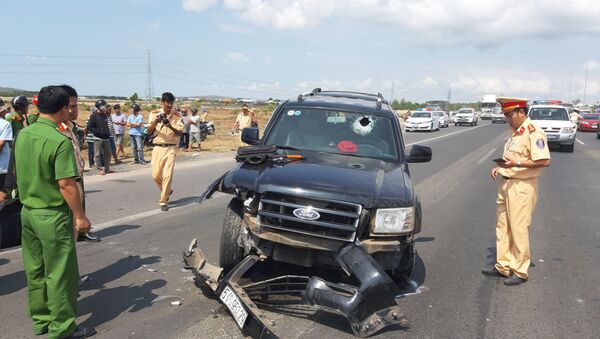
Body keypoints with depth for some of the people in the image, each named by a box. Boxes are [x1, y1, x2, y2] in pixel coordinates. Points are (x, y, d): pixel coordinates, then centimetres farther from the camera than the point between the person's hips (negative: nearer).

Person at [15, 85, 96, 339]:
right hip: (53, 215, -8)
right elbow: (66, 184, -20)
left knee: (35, 270, 17)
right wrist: (80, 215, -13)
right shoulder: (60, 141, -20)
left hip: (28, 211, 8)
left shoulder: (23, 135, 3)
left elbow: (22, 172, 14)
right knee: (60, 274, 4)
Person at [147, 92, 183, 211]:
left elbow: (180, 133, -4)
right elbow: (149, 132, 2)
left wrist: (170, 126, -20)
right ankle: (167, 191, 31)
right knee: (156, 175, 2)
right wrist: (155, 122, -16)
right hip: (158, 148, 2)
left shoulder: (176, 116, 3)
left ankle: (163, 201, -2)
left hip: (171, 148, -2)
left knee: (167, 175, -10)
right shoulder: (155, 114, 6)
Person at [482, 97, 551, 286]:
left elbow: (544, 161, -21)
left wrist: (516, 163, -24)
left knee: (519, 230, -1)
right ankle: (503, 266, 24)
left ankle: (520, 272, 11)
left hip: (522, 187, -9)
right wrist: (500, 167, 7)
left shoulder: (533, 132, -15)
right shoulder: (515, 132, 13)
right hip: (506, 184, 9)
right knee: (503, 228, 13)